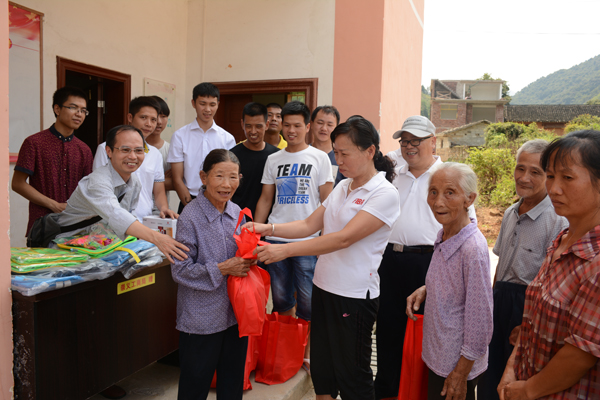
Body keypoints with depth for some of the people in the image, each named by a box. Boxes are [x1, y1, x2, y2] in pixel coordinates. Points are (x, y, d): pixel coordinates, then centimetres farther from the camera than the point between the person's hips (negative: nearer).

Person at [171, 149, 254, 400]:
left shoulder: (236, 212, 2)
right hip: (202, 319, -6)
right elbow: (180, 270, -17)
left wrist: (249, 260, -6)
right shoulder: (190, 217, -17)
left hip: (236, 313, 6)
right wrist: (222, 269, -22)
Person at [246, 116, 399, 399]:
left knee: (351, 375, 10)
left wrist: (285, 250, -28)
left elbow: (343, 238, -24)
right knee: (320, 367, 18)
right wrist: (269, 228, -8)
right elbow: (309, 225, 7)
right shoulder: (342, 188, 9)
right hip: (324, 286, 7)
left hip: (354, 295, -7)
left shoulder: (385, 194, -15)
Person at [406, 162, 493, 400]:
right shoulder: (443, 234, -2)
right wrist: (425, 290, -3)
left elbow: (480, 320, -21)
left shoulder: (473, 249, -26)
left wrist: (460, 375, -15)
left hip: (457, 363, -7)